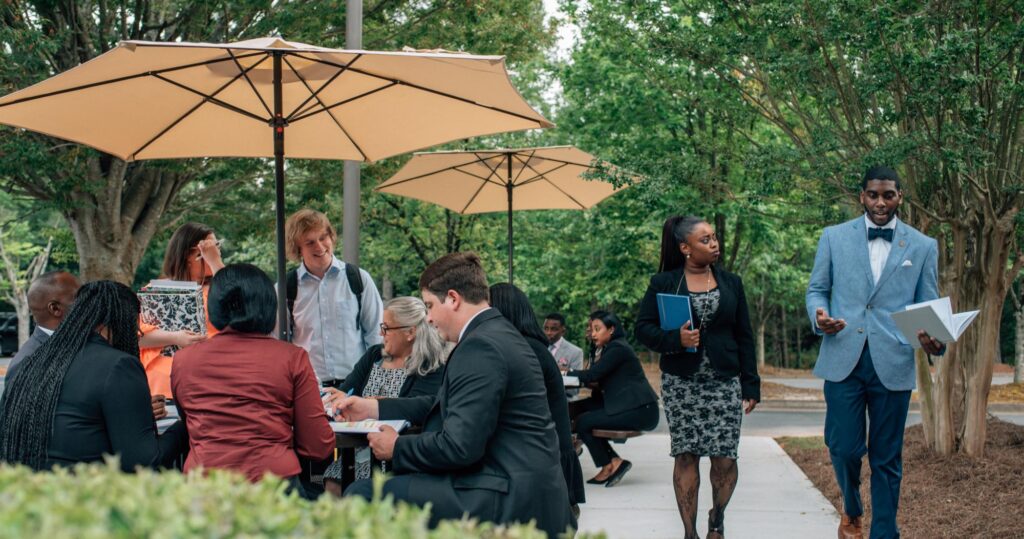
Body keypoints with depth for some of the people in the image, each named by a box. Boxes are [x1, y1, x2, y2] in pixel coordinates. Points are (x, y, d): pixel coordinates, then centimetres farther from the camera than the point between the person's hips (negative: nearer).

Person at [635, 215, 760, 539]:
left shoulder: (731, 283, 9)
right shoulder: (663, 283, 1)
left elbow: (744, 337, 9)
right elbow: (643, 329, -1)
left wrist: (751, 386, 5)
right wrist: (675, 338, -19)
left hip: (725, 382, 1)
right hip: (680, 384, -1)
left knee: (725, 457, -3)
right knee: (686, 455, 0)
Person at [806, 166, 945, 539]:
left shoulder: (923, 247, 7)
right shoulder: (834, 237, 7)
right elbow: (817, 289, 11)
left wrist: (934, 339, -14)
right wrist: (819, 314, -12)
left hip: (892, 364, 0)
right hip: (844, 359, 0)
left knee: (887, 458, 5)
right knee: (844, 448, -3)